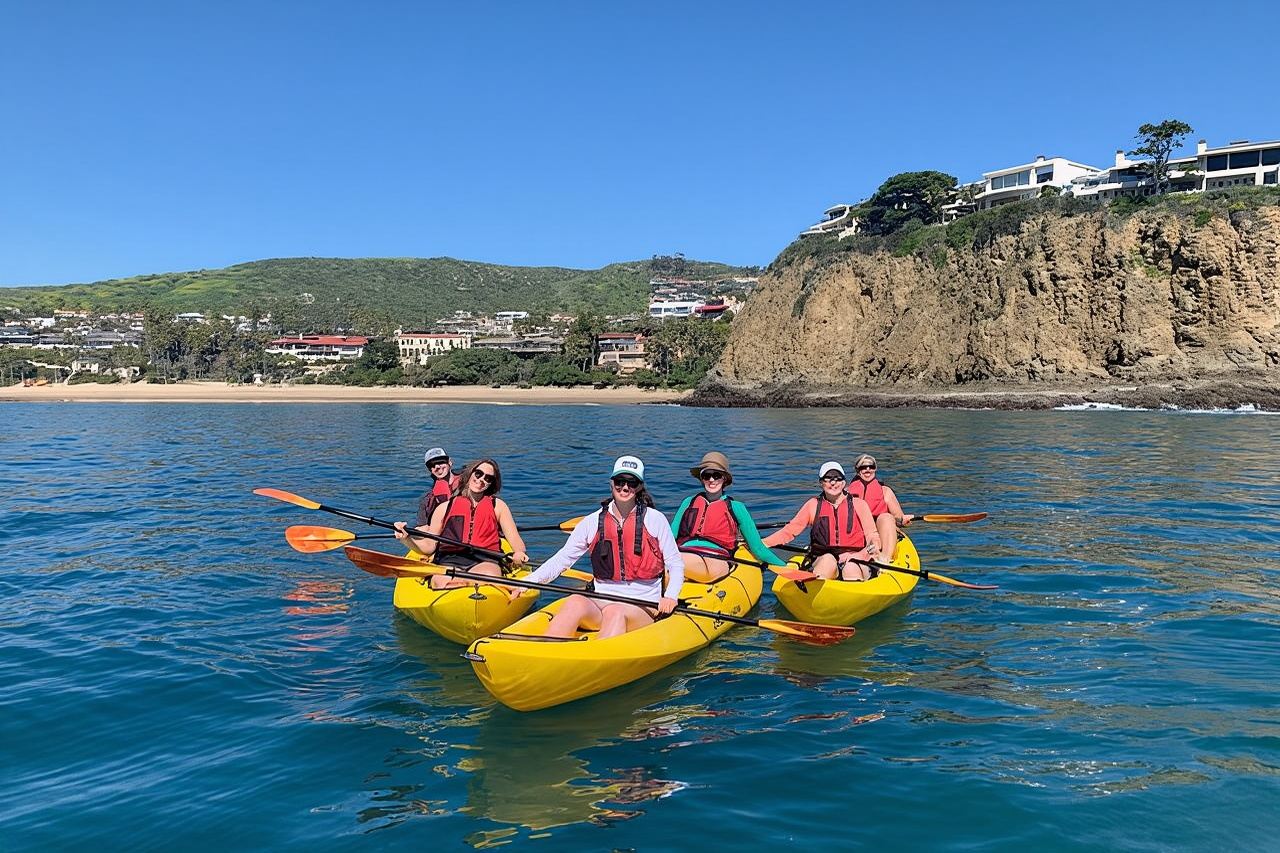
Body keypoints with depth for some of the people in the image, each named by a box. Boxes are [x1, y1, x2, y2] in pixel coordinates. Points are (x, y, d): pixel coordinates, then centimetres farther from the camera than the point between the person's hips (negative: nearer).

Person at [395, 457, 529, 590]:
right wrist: (407, 539, -4)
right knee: (442, 580, -38)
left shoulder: (498, 506, 20)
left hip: (485, 561, 0)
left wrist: (518, 554, -11)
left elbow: (516, 542, 12)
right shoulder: (445, 508, 20)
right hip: (448, 561, 0)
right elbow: (429, 546, 16)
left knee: (489, 577, -39)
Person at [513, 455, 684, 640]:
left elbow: (676, 564, 6)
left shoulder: (655, 519, 4)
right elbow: (562, 559, 7)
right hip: (600, 603, 2)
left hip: (644, 607, -2)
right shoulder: (593, 522, 8)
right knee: (575, 603, -31)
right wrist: (527, 582, -8)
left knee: (615, 612, -36)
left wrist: (670, 597, -13)